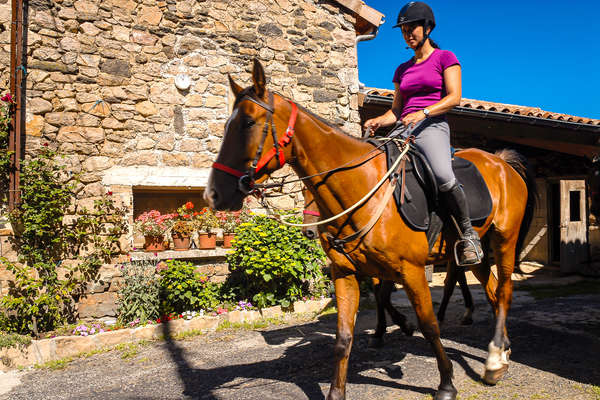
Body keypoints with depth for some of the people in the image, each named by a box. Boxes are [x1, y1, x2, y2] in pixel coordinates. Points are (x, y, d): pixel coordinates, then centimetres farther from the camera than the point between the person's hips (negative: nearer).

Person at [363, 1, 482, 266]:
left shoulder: (445, 58, 10)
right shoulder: (403, 70, 25)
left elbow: (454, 97, -3)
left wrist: (422, 113, -18)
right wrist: (378, 121, 1)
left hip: (432, 126, -5)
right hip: (403, 130, 6)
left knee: (444, 177, -33)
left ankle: (469, 235, -12)